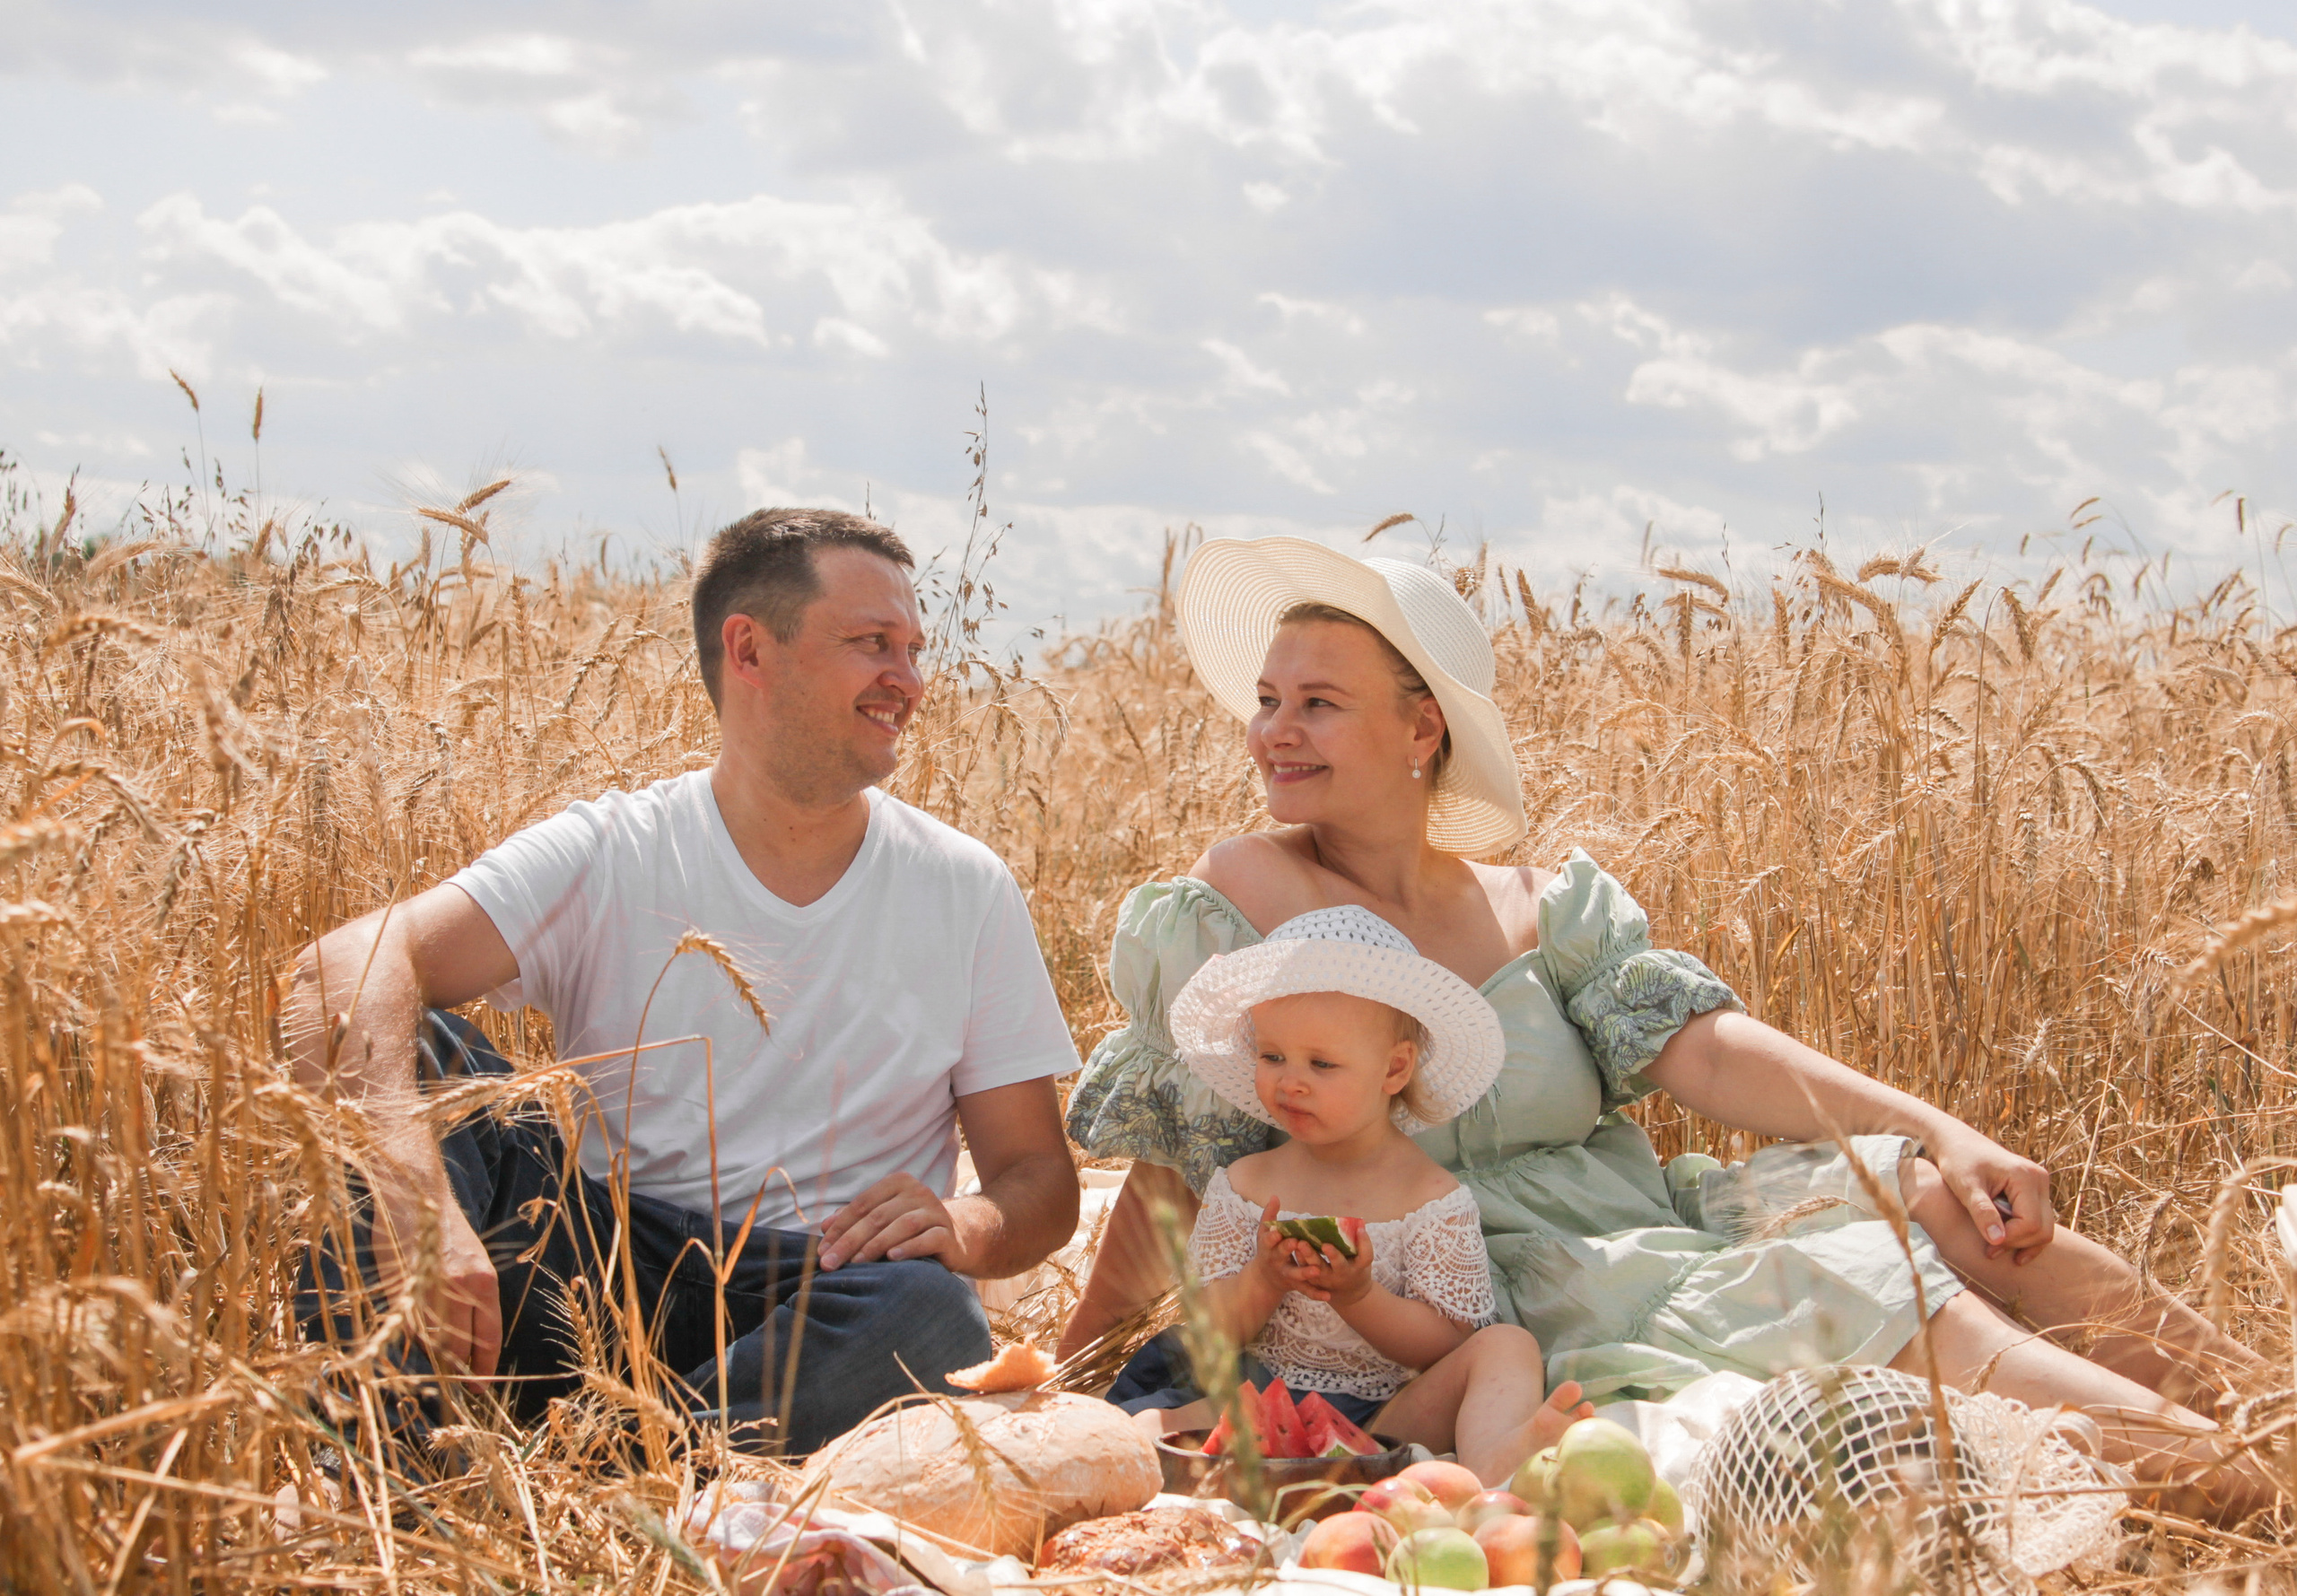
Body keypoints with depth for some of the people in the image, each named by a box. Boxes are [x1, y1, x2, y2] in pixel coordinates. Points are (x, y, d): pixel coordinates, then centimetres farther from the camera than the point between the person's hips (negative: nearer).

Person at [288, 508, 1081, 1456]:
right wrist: (413, 1196, -37)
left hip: (821, 1303, 0)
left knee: (928, 1314, -35)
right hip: (605, 1264, 0)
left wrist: (969, 1227, -19)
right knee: (403, 1047, -20)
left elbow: (1042, 1181, 8)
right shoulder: (609, 855, 0)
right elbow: (348, 967, -16)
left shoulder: (966, 891, 7)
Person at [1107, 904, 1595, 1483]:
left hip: (1387, 1413, -1)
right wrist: (1262, 1281, -13)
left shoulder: (1431, 1197, 2)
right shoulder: (1243, 1185, 10)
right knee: (1157, 1424, -28)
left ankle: (1493, 1462, -57)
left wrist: (1358, 1295, -18)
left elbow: (1446, 1347, -2)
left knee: (1508, 1346, -26)